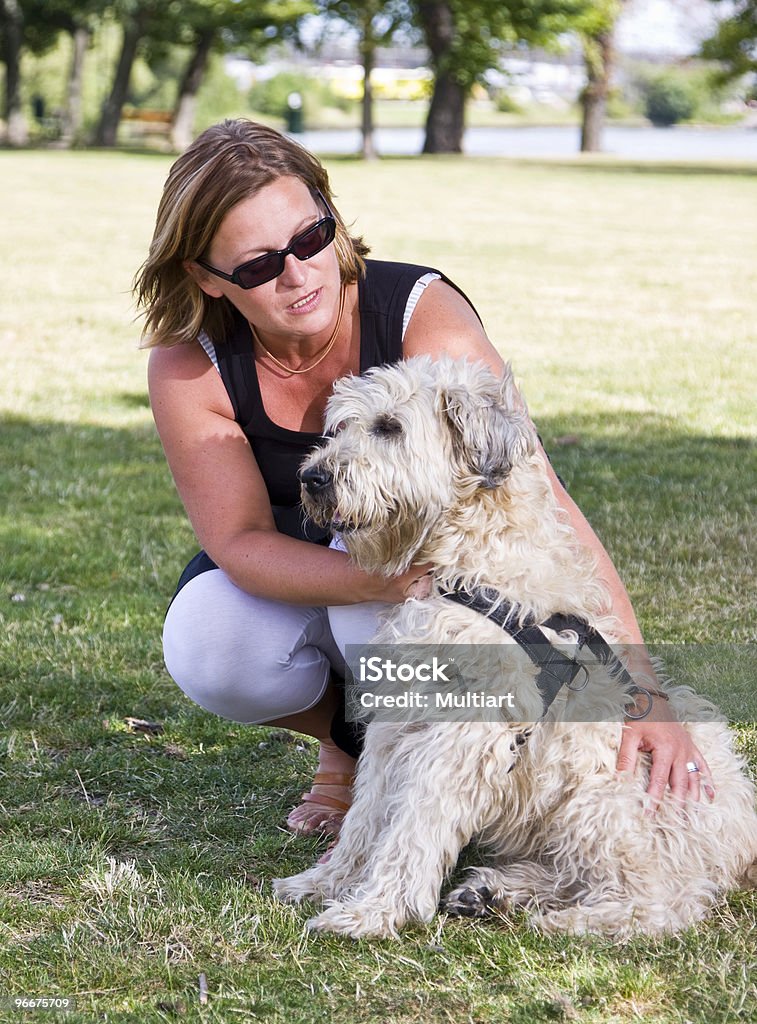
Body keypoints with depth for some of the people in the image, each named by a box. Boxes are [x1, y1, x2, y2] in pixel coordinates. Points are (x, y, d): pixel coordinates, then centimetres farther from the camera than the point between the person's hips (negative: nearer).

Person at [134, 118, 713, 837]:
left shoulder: (425, 318, -29)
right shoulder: (187, 368, -20)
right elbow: (239, 538, -24)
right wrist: (376, 579, -46)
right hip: (288, 581, 2)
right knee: (205, 649, -30)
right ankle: (345, 740, 4)